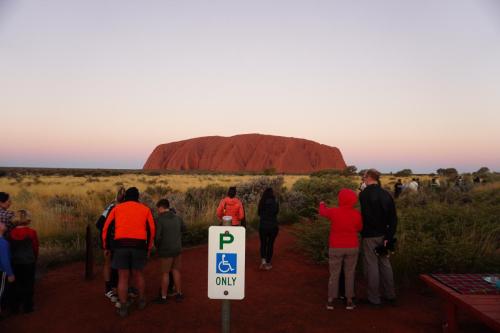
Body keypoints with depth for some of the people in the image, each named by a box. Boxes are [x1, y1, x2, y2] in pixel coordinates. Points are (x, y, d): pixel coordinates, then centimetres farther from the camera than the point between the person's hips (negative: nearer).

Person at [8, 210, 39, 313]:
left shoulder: (12, 232, -7)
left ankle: (14, 307, 22)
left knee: (16, 284, 15)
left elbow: (11, 247, 1)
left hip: (15, 262, 3)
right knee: (28, 284, 9)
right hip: (29, 262, -3)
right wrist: (34, 259, 13)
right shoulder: (32, 232, -13)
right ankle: (27, 307, 14)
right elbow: (35, 247, -4)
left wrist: (14, 257, 13)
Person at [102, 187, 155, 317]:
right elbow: (151, 231, 7)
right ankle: (141, 301, 31)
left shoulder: (117, 208, 10)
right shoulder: (145, 209, 9)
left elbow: (106, 228, 9)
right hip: (139, 246, 1)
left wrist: (105, 247, 18)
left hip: (121, 246, 0)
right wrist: (148, 249, 16)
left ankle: (123, 308, 9)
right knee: (138, 274, 20)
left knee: (123, 278, 9)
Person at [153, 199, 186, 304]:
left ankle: (163, 297, 14)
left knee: (165, 273, 5)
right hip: (177, 248, 6)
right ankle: (179, 294, 24)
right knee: (176, 271, 17)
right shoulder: (177, 218, 6)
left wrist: (157, 246, -1)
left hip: (166, 250, -6)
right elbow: (184, 229, 20)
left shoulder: (159, 220, -15)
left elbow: (157, 236, -19)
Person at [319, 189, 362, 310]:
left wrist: (322, 204, 27)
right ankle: (349, 301, 16)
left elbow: (322, 212, 6)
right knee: (349, 274, 11)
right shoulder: (356, 214, -11)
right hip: (352, 248, 1)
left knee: (334, 274, 9)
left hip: (336, 248, -1)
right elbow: (359, 228, 5)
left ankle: (330, 301, 15)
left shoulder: (334, 212, -16)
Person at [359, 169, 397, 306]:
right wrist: (389, 236, 1)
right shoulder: (386, 194, 3)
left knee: (371, 265, 3)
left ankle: (374, 298, 12)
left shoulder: (364, 194, -15)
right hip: (383, 234, 6)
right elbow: (393, 218, 1)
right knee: (385, 263, 17)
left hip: (370, 236, -6)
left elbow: (365, 216, -21)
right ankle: (390, 295, 27)